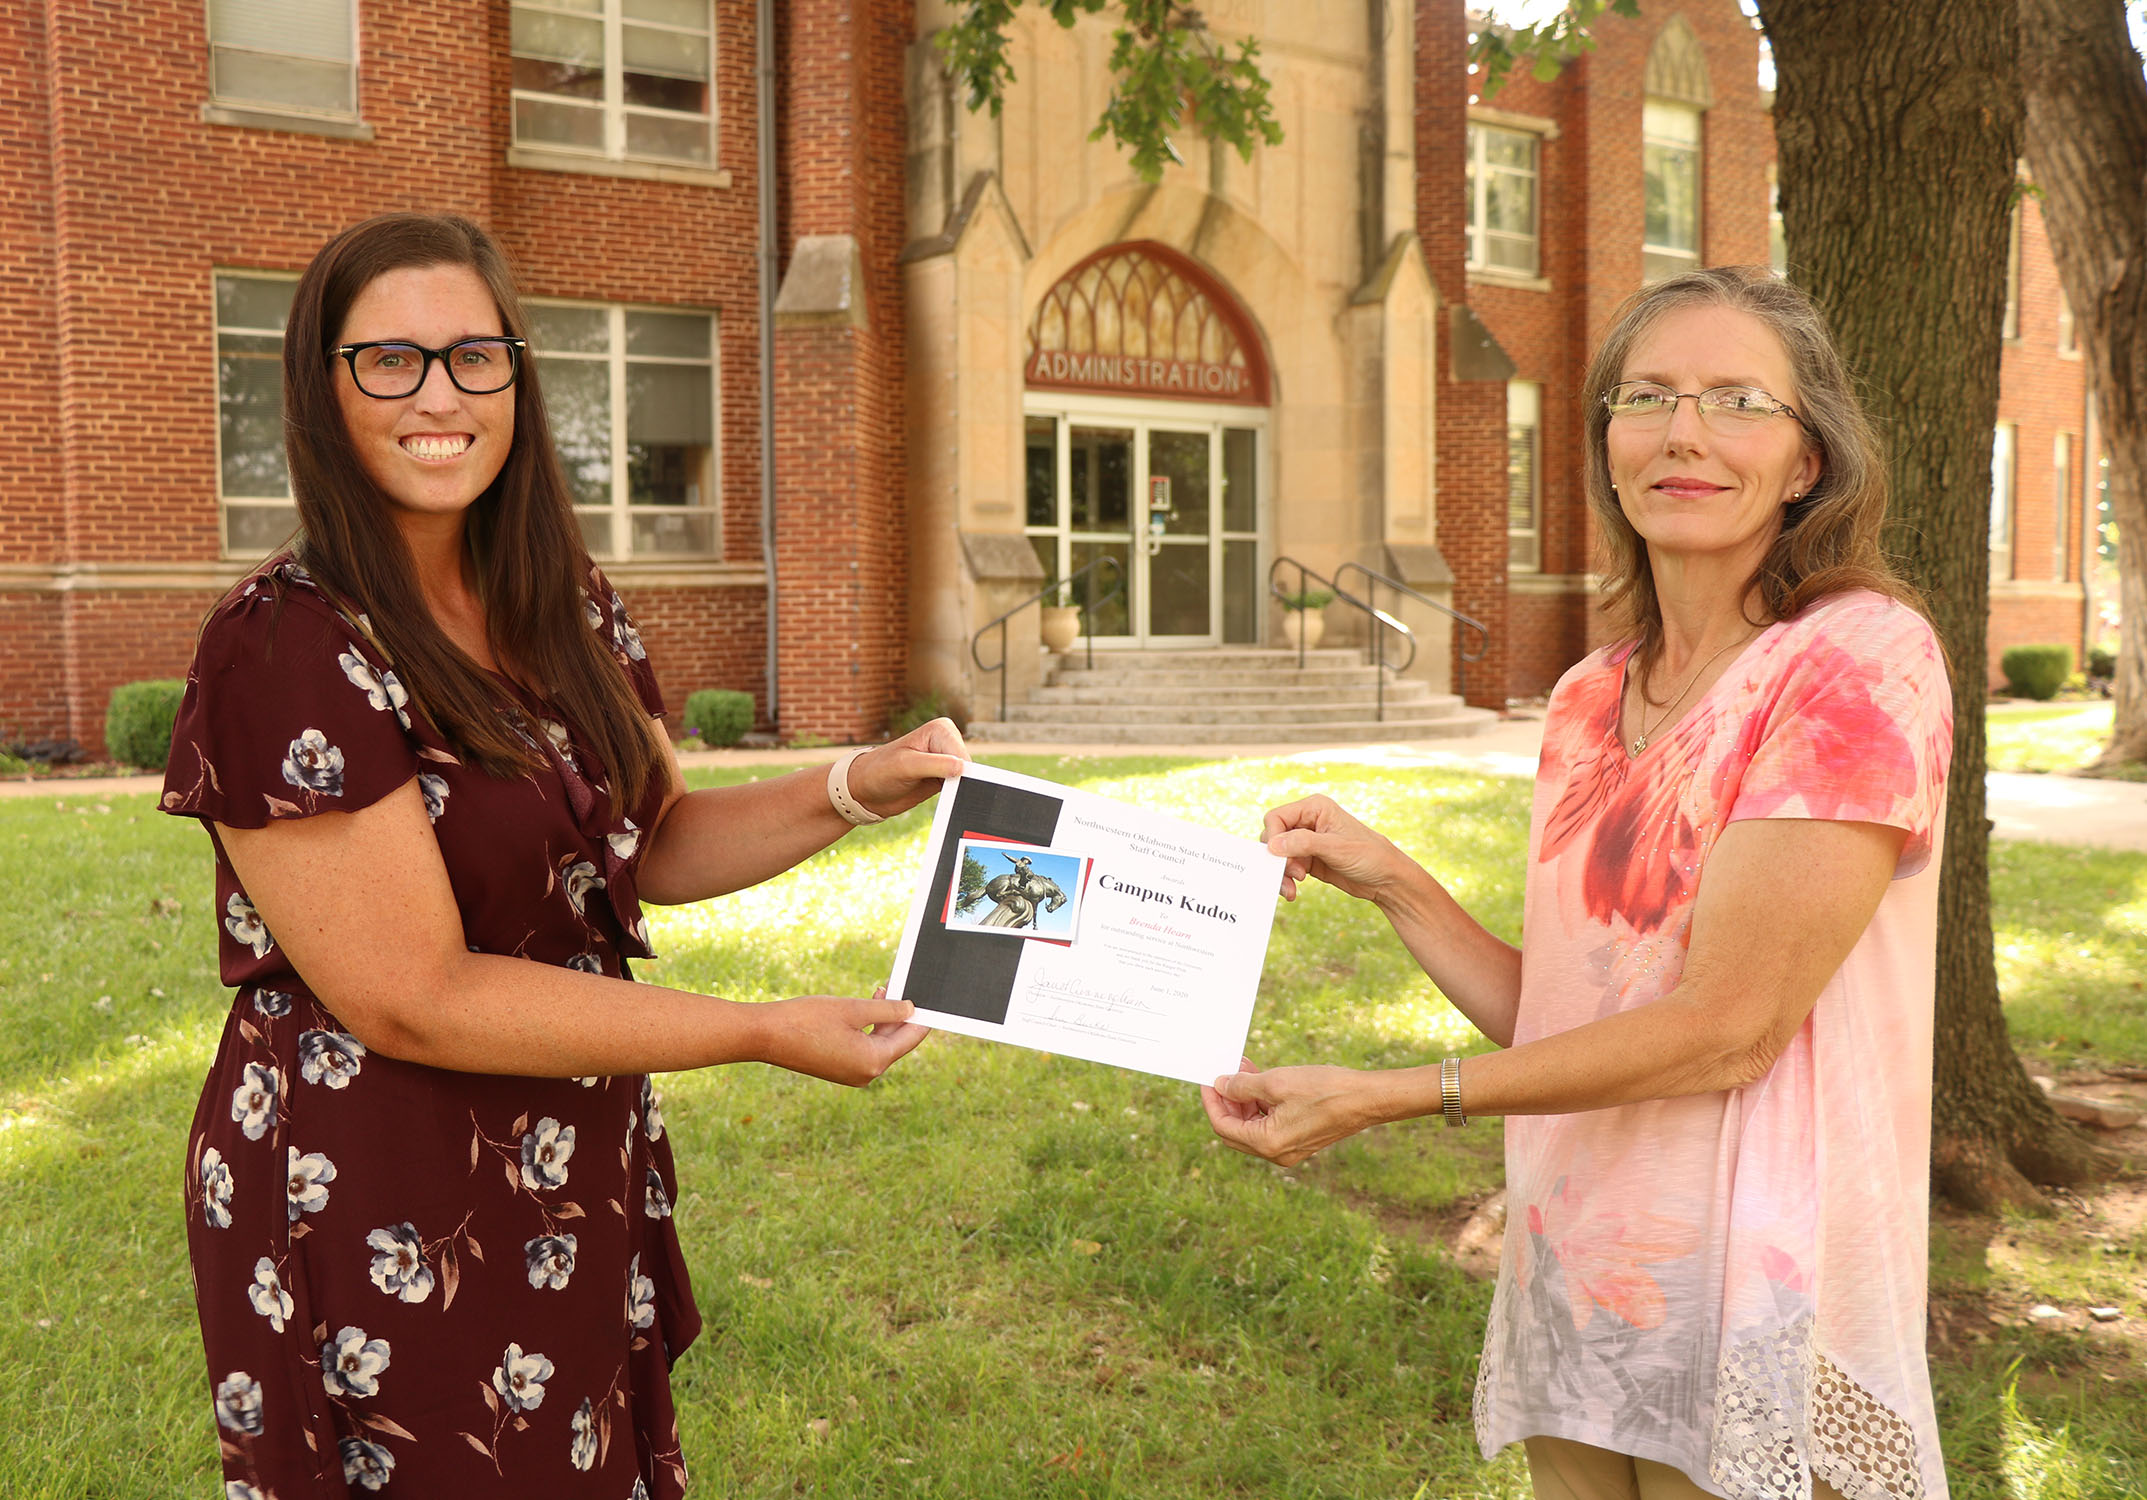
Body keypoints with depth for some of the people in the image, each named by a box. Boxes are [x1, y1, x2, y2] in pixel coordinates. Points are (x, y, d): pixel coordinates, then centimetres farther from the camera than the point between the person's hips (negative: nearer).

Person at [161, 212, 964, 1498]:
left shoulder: (567, 612, 4)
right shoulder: (282, 652, -19)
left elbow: (658, 846, 13)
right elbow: (414, 998, -22)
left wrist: (854, 790, -5)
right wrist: (770, 1034, -21)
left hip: (581, 1183, 7)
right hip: (378, 1224, -7)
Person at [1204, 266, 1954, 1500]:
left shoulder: (1862, 660, -14)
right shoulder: (1587, 703, 7)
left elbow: (1729, 1024, -19)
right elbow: (1557, 1021, 8)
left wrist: (1378, 1099, -18)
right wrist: (1389, 882, -4)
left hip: (1758, 1306, -6)